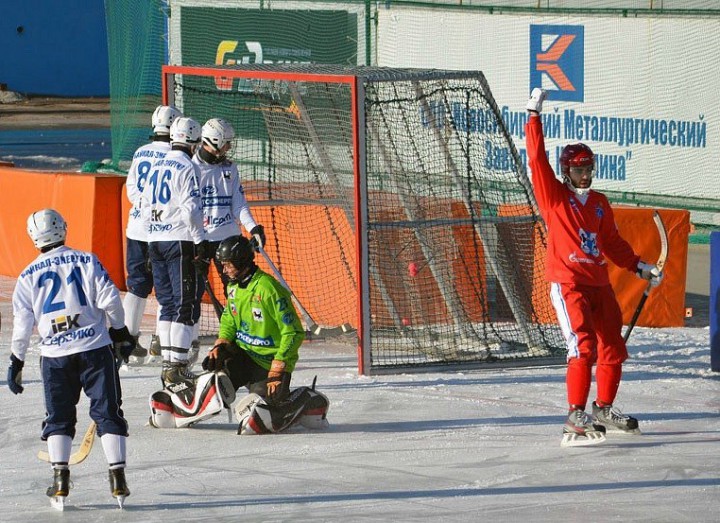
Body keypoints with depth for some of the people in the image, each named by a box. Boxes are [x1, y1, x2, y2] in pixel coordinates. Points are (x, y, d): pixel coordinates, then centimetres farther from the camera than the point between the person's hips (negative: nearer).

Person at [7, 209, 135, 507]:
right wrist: (121, 334, 11)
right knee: (107, 412, 4)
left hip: (55, 354, 1)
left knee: (59, 416, 11)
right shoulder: (87, 261, 1)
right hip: (95, 348, -1)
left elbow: (22, 324, 3)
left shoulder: (28, 276, 3)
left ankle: (60, 482, 0)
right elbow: (110, 300, -3)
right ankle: (118, 479, -3)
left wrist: (16, 364, 11)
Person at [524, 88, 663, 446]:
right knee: (583, 347, -19)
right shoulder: (554, 196, 1)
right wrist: (534, 116, -10)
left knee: (613, 349, 10)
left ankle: (604, 409, 27)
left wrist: (639, 267, 16)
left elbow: (612, 243, 23)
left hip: (600, 284, 7)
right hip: (567, 284, -7)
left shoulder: (599, 203, 17)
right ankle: (575, 418, -20)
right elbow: (537, 160, -8)